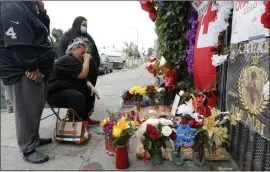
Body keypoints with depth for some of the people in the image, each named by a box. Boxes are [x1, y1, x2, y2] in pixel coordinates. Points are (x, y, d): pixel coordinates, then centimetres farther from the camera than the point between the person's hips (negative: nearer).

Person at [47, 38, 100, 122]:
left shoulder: (76, 61, 16)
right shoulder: (67, 60, -17)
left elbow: (84, 79, 11)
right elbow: (83, 74, -27)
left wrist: (91, 87, -8)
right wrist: (87, 59, -14)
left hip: (66, 89, 11)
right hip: (55, 93, -11)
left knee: (89, 91, 7)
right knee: (78, 97, -33)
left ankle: (85, 118, 15)